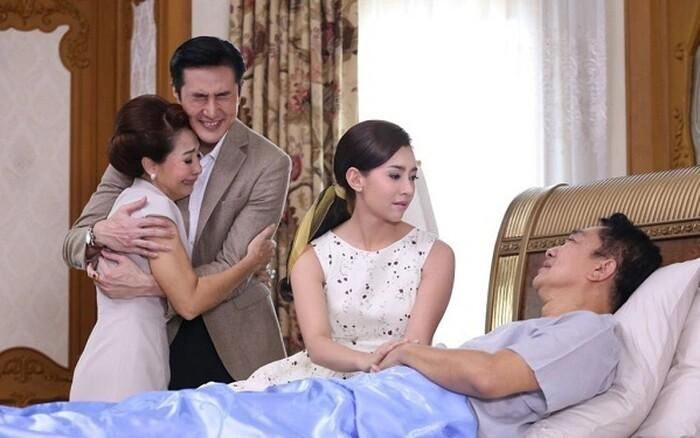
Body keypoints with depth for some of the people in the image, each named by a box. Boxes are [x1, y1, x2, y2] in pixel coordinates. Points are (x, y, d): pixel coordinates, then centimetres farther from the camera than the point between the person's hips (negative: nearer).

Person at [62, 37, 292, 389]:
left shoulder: (268, 165, -11)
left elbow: (234, 269, -15)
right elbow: (73, 242, -4)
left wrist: (144, 284, -28)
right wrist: (101, 234, -29)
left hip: (236, 347, -1)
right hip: (156, 340, 1)